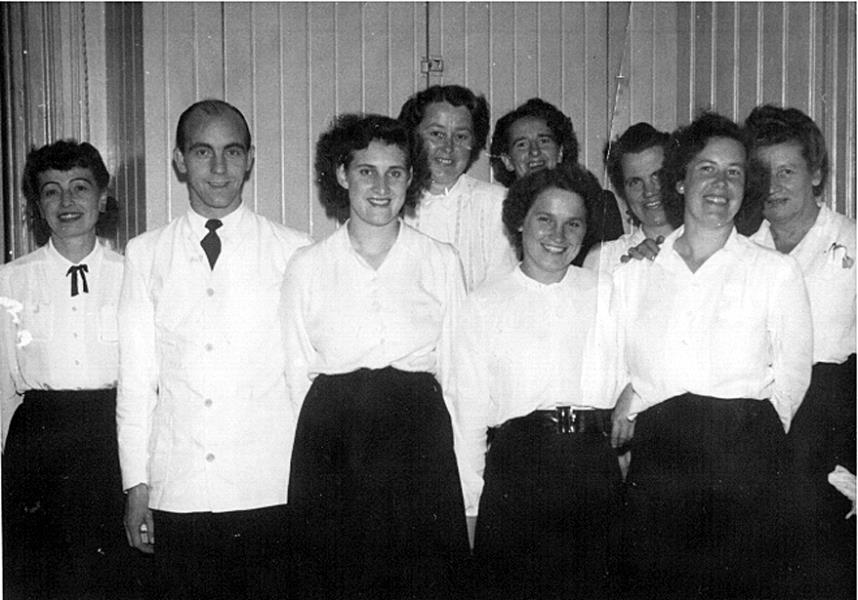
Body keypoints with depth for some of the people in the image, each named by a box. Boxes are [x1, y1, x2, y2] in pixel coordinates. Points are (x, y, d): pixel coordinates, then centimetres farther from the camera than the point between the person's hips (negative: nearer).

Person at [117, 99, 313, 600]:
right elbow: (136, 376, 7)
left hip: (271, 495, -1)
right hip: (178, 496, 2)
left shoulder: (294, 252, 1)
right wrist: (137, 484, 4)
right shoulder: (146, 254, 7)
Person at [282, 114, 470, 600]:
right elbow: (297, 371, 10)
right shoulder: (307, 266, 7)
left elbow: (455, 367, 8)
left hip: (419, 437, 0)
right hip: (331, 441, 0)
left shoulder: (441, 261, 7)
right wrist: (326, 441, 4)